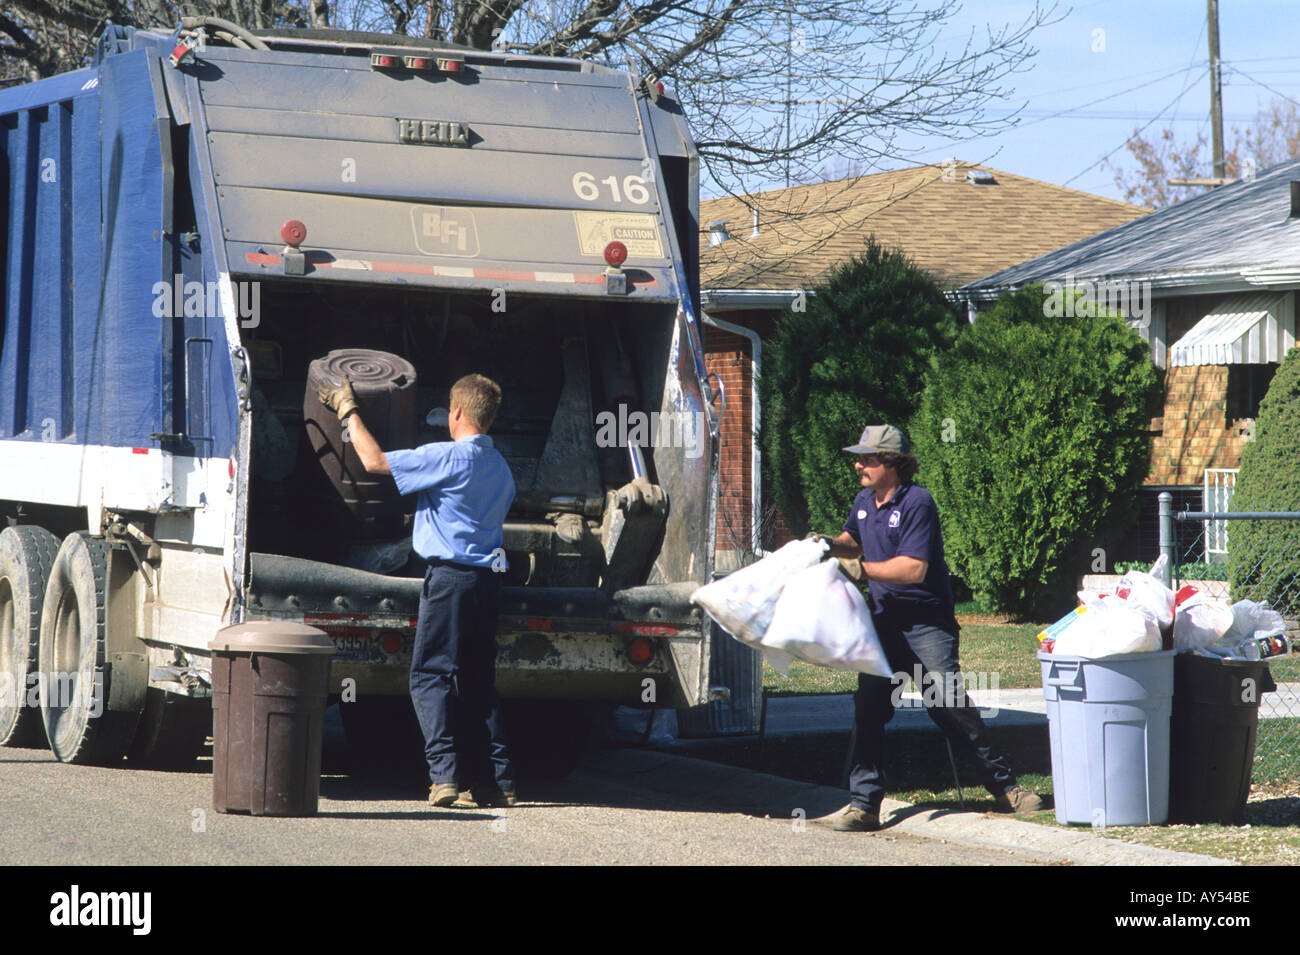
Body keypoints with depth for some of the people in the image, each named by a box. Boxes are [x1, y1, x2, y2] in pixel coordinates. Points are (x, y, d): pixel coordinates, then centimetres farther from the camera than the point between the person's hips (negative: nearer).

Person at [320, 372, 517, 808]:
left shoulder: (448, 457, -11)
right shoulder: (501, 469, 14)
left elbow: (375, 461, -11)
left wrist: (349, 410, 3)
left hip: (450, 576, -8)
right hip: (489, 576, 8)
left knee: (430, 675, -4)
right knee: (478, 681, 11)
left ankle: (444, 773, -14)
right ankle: (496, 780, 6)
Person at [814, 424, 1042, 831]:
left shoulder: (917, 503, -16)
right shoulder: (864, 502, 9)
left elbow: (913, 569, -22)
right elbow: (854, 541, 30)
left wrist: (858, 569, -20)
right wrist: (831, 545, 8)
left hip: (927, 620, -7)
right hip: (884, 621, 7)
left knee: (949, 704, -10)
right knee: (868, 706, 0)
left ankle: (1004, 787, 4)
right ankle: (863, 805, 3)